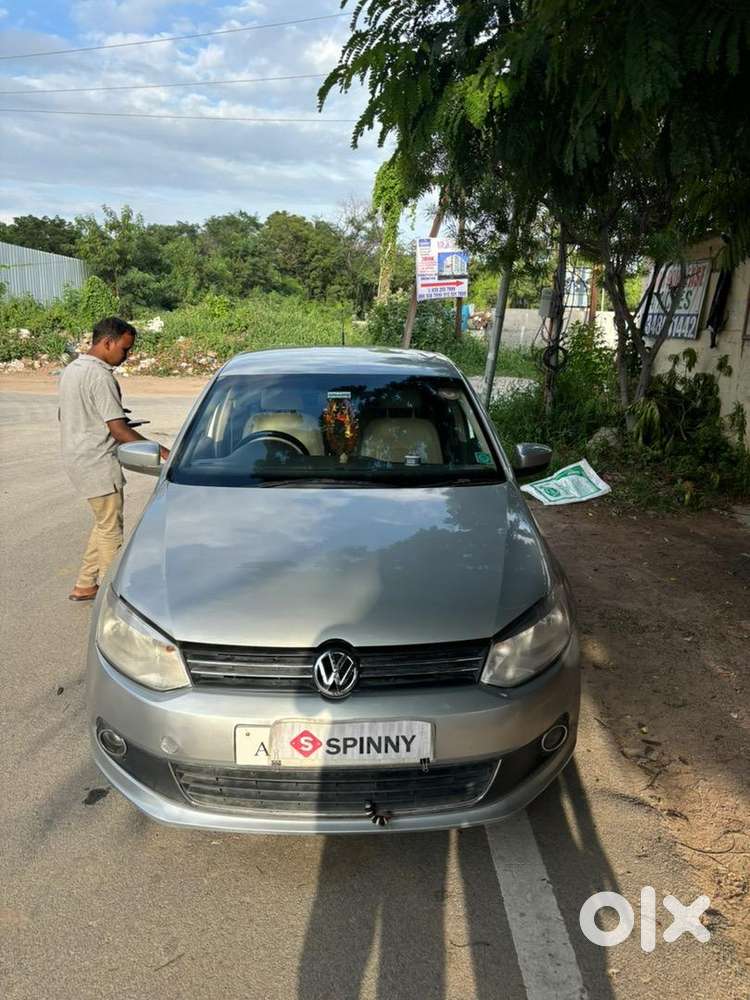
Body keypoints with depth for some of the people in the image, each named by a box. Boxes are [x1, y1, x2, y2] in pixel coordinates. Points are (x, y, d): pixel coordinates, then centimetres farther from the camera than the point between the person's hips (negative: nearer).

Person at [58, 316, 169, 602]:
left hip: (78, 457, 10)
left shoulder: (71, 369, 12)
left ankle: (84, 585, 24)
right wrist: (161, 451, -22)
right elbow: (118, 429, -23)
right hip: (97, 462, -10)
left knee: (103, 524, 18)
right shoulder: (100, 375, -19)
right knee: (110, 529, -1)